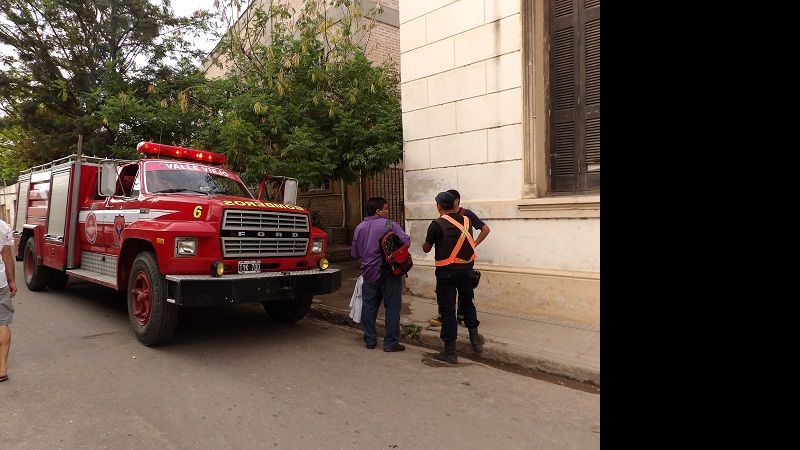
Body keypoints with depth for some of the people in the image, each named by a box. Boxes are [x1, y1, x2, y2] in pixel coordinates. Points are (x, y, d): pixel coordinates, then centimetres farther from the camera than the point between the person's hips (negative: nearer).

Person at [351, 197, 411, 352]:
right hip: (388, 273, -5)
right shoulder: (390, 225, -11)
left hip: (368, 273, 6)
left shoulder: (359, 228, 7)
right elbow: (406, 241, -18)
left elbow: (355, 253, 12)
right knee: (392, 307, 2)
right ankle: (391, 342, 5)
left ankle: (370, 340, 20)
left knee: (369, 306, 13)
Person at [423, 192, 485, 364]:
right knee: (467, 304, 24)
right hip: (467, 270, 5)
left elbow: (426, 249, -4)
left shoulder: (437, 224, -13)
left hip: (447, 272, -5)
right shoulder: (466, 221, 2)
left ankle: (450, 352, 9)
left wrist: (429, 240, 16)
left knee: (447, 310, 3)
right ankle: (475, 340, 30)